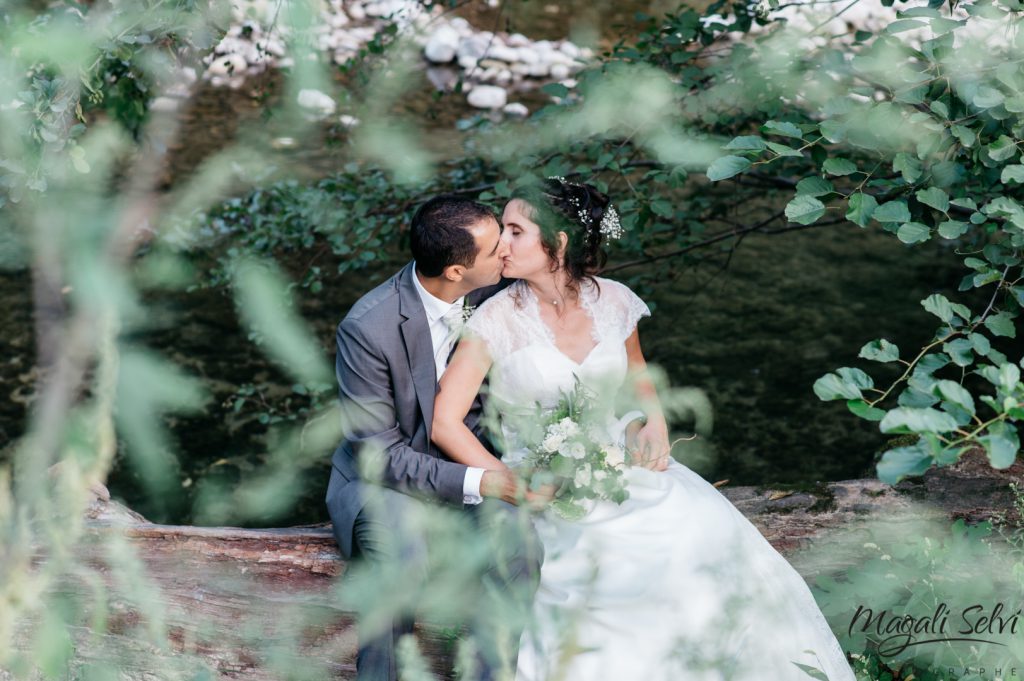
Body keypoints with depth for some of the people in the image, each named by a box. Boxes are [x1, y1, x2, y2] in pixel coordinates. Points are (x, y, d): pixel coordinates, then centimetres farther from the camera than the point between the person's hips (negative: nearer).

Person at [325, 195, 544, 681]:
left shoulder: (492, 294, -10)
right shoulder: (367, 327, -25)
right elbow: (381, 453, -20)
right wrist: (477, 482, -29)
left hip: (469, 458, 4)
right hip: (386, 473, -3)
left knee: (517, 540, -27)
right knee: (401, 560, -33)